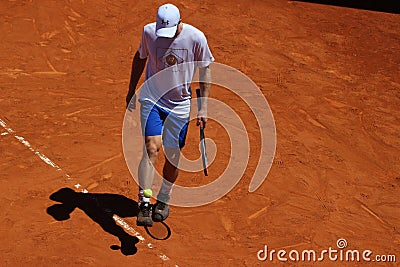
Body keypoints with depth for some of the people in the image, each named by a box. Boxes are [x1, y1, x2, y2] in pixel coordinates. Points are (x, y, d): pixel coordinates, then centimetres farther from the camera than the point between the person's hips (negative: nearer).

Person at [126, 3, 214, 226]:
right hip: (151, 99, 0)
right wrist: (132, 91, 15)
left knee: (173, 155, 5)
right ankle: (144, 203, -15)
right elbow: (140, 58, 10)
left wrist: (204, 106, -5)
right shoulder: (149, 32, -9)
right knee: (152, 147, -17)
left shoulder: (196, 37, -15)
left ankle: (164, 200, 28)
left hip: (180, 105, 0)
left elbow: (205, 69, -2)